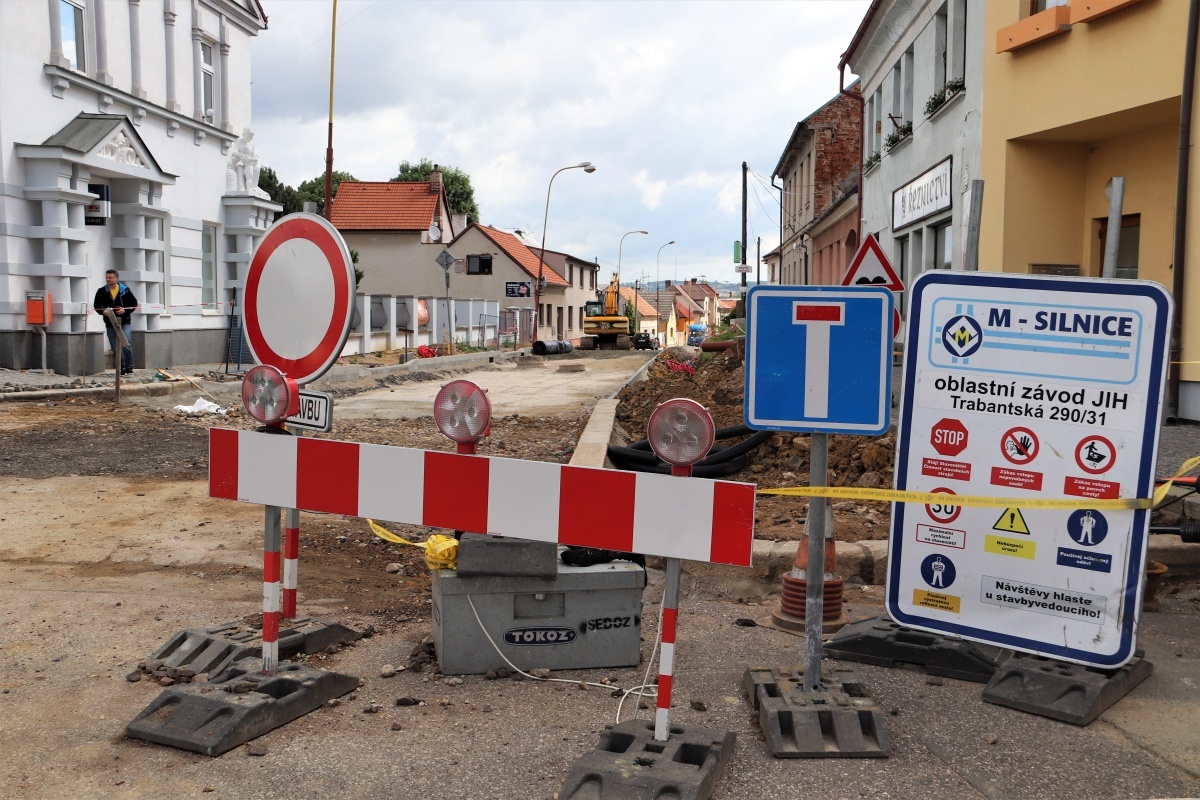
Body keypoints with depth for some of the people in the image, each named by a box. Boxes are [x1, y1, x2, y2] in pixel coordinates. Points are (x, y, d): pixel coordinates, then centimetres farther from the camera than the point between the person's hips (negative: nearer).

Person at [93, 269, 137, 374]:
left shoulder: (125, 290, 0)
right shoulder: (101, 291, 4)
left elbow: (134, 303, 4)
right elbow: (96, 305, 9)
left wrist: (125, 310, -13)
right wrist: (103, 311, -12)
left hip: (124, 322, -3)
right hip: (110, 324, 3)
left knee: (126, 344, -16)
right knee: (116, 348, 6)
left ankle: (129, 367, -5)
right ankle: (122, 369, 16)